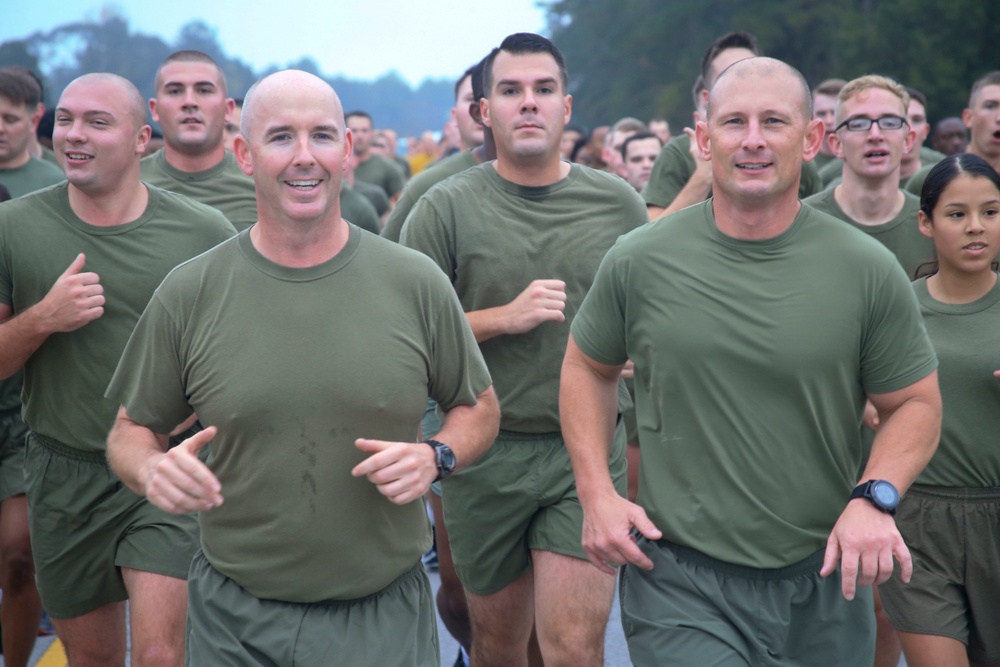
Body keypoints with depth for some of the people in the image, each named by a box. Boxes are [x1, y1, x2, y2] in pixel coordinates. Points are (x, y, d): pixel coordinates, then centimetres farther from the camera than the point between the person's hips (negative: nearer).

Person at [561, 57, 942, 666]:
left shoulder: (868, 270, -5)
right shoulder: (637, 262, -3)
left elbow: (916, 402, 3)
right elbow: (588, 368, 10)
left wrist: (875, 496, -15)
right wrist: (596, 492, -1)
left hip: (825, 578, 1)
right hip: (678, 578, -1)